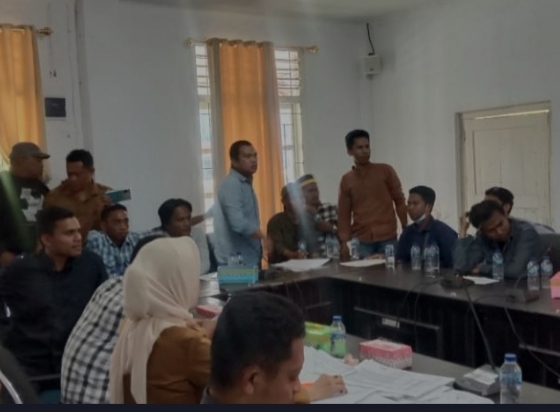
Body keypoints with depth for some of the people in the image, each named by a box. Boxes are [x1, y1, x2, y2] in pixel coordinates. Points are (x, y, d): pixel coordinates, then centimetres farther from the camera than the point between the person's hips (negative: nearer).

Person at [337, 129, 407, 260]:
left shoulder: (386, 171, 4)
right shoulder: (346, 180, 7)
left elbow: (399, 200, 6)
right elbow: (344, 214, 8)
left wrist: (406, 230, 0)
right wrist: (344, 241, -2)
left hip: (387, 238, -1)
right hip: (361, 241, 1)